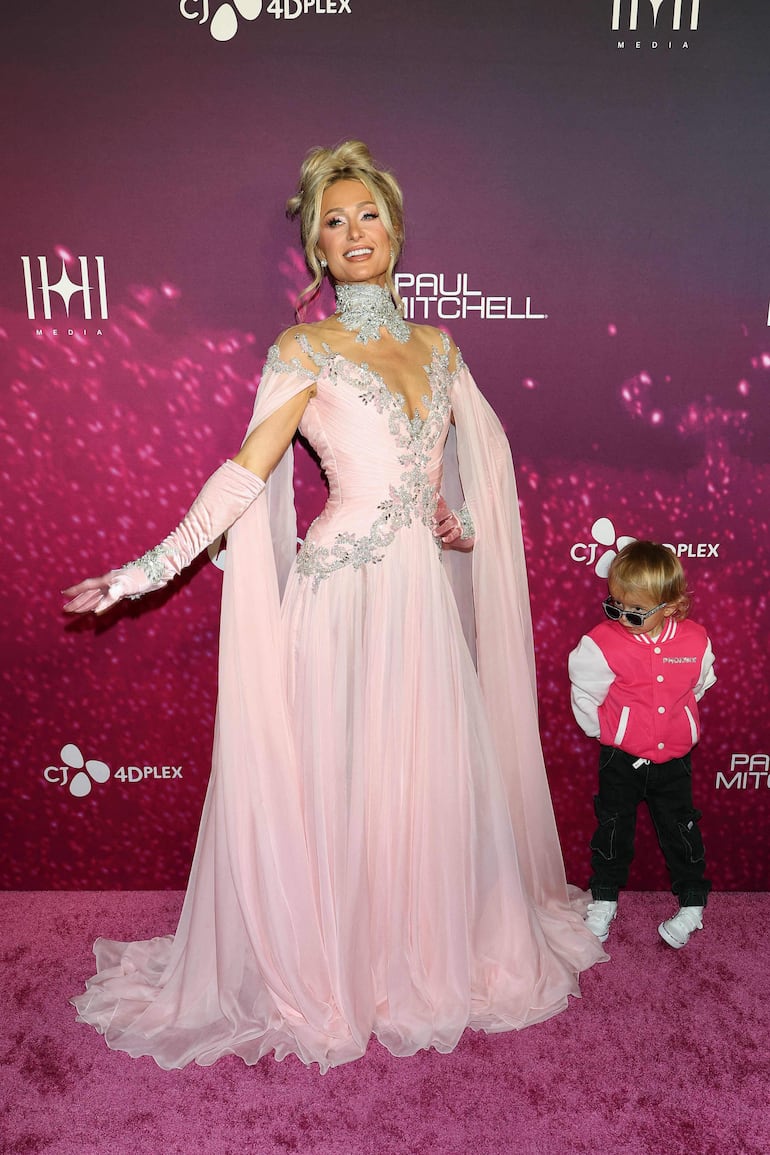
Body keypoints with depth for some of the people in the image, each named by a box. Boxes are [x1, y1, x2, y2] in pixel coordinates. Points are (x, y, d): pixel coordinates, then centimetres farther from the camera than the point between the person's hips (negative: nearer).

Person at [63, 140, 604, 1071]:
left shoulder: (436, 347, 13)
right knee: (340, 779, 3)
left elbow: (486, 446, 24)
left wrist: (465, 516, 9)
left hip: (426, 593, 5)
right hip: (345, 596, -4)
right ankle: (331, 972, 26)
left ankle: (432, 955, 35)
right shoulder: (303, 350, -2)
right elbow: (246, 472, -8)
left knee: (432, 774, 12)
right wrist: (146, 569, -14)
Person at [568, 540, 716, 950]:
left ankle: (692, 903, 35)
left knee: (680, 830, 14)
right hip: (621, 760, -1)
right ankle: (604, 900, 33)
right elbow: (585, 697, -5)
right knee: (614, 829, 12)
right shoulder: (601, 643, -18)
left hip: (674, 758, 1)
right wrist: (608, 732, 3)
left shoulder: (695, 640, -10)